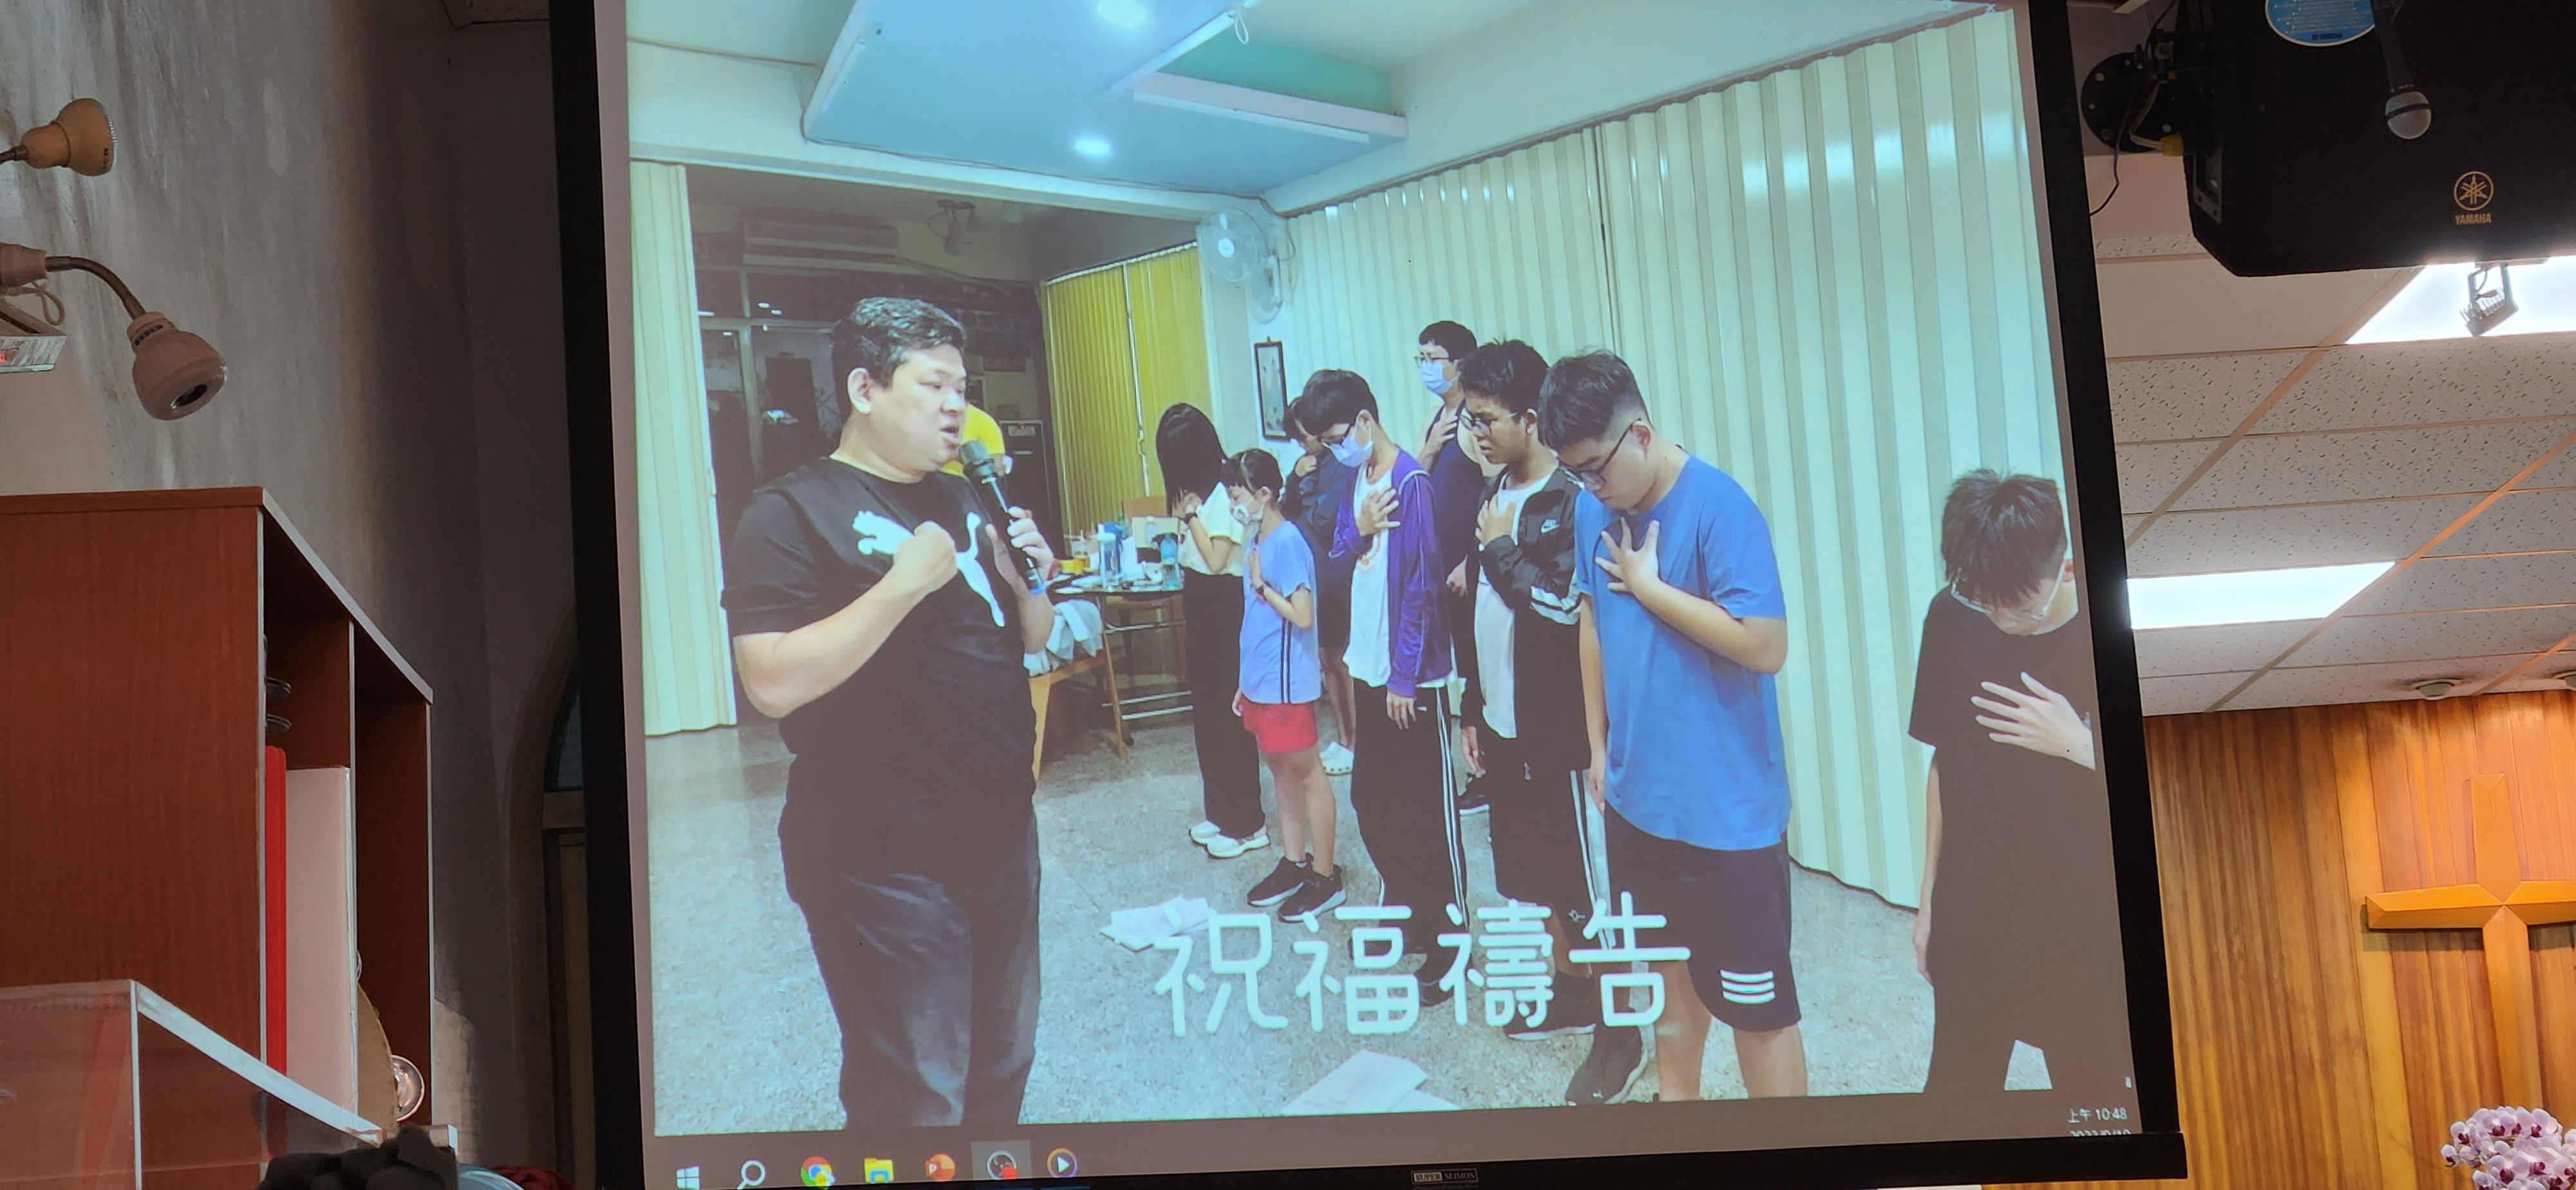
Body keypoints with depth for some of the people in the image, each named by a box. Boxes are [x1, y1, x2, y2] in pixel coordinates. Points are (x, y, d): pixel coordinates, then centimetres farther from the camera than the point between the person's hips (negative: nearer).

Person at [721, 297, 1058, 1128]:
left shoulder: (963, 502, 13)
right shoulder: (793, 512, -12)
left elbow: (1030, 641, 18)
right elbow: (773, 684, -23)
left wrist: (1030, 582, -4)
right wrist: (905, 584, -24)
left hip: (1001, 834, 8)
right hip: (885, 864, -7)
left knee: (1004, 1062, 19)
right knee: (917, 1103, 0)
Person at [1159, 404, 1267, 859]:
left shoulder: (1224, 494, -18)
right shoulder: (1197, 491, 10)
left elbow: (1215, 559, -21)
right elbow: (1193, 557, 10)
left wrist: (1192, 513, -16)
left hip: (1224, 607, -10)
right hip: (1200, 604, 10)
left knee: (1226, 712, -4)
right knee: (1206, 708, 16)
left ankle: (1246, 824, 4)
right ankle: (1221, 813, 28)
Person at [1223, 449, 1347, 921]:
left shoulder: (1288, 541, -19)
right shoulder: (1257, 539, 8)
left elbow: (1303, 616, -22)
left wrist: (1261, 585, -18)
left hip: (1287, 680, -9)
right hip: (1261, 679, 9)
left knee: (1306, 774, 0)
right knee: (1279, 768, 17)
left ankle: (1325, 877, 9)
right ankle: (1294, 863, 29)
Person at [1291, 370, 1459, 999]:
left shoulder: (1411, 484, -16)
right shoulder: (1357, 481, 9)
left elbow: (1421, 587, -18)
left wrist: (1405, 678, -16)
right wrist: (1358, 532, -9)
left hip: (1411, 680, -9)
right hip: (1368, 671, 9)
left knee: (1428, 813, -2)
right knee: (1372, 800, 18)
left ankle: (1447, 943, 6)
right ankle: (1403, 912, 33)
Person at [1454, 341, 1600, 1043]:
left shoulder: (1572, 501, -15)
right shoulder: (1496, 493, 9)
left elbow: (1565, 607, -25)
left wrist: (1501, 548, -14)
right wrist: (1473, 710, 17)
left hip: (1556, 728, -8)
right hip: (1504, 722, 8)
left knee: (1581, 885, 0)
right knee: (1536, 877, 17)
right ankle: (1570, 992, 30)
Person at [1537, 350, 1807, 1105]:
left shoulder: (1719, 508, -19)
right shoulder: (1594, 509, 2)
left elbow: (1766, 647, -26)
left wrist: (1649, 586, -19)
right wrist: (1600, 745, 15)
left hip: (1726, 809, -7)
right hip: (1639, 794, 7)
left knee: (1753, 1000, 0)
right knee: (1668, 964, 22)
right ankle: (1675, 1094, 39)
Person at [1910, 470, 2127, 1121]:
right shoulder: (1953, 618, -6)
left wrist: (2076, 744, -23)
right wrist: (1928, 897, 9)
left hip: (2084, 928, -3)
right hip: (1971, 922, 3)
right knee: (1955, 1092, 15)